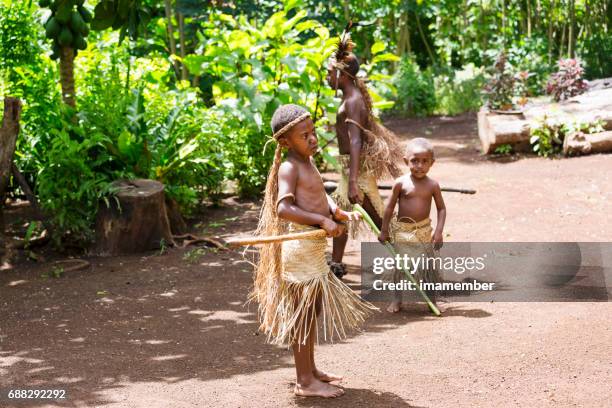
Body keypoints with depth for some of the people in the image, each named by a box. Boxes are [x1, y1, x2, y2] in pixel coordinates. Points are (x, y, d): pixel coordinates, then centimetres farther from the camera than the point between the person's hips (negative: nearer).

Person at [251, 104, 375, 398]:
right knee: (303, 312, -3)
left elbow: (320, 198, 14)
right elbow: (283, 208, -26)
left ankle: (310, 370, 33)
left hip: (315, 248, 10)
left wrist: (339, 214, -5)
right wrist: (322, 220, -27)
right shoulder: (289, 167, -15)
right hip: (301, 248, -10)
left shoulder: (308, 163, 14)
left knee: (312, 309, 19)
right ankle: (305, 382, 3)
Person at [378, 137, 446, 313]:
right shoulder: (401, 183, -8)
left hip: (424, 230, 1)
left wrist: (439, 231, -8)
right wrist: (384, 230, 1)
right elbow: (390, 207, 0)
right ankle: (397, 300, 18)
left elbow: (441, 208, 1)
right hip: (403, 230, -1)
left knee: (428, 266, 6)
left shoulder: (432, 185, -5)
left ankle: (432, 301, 16)